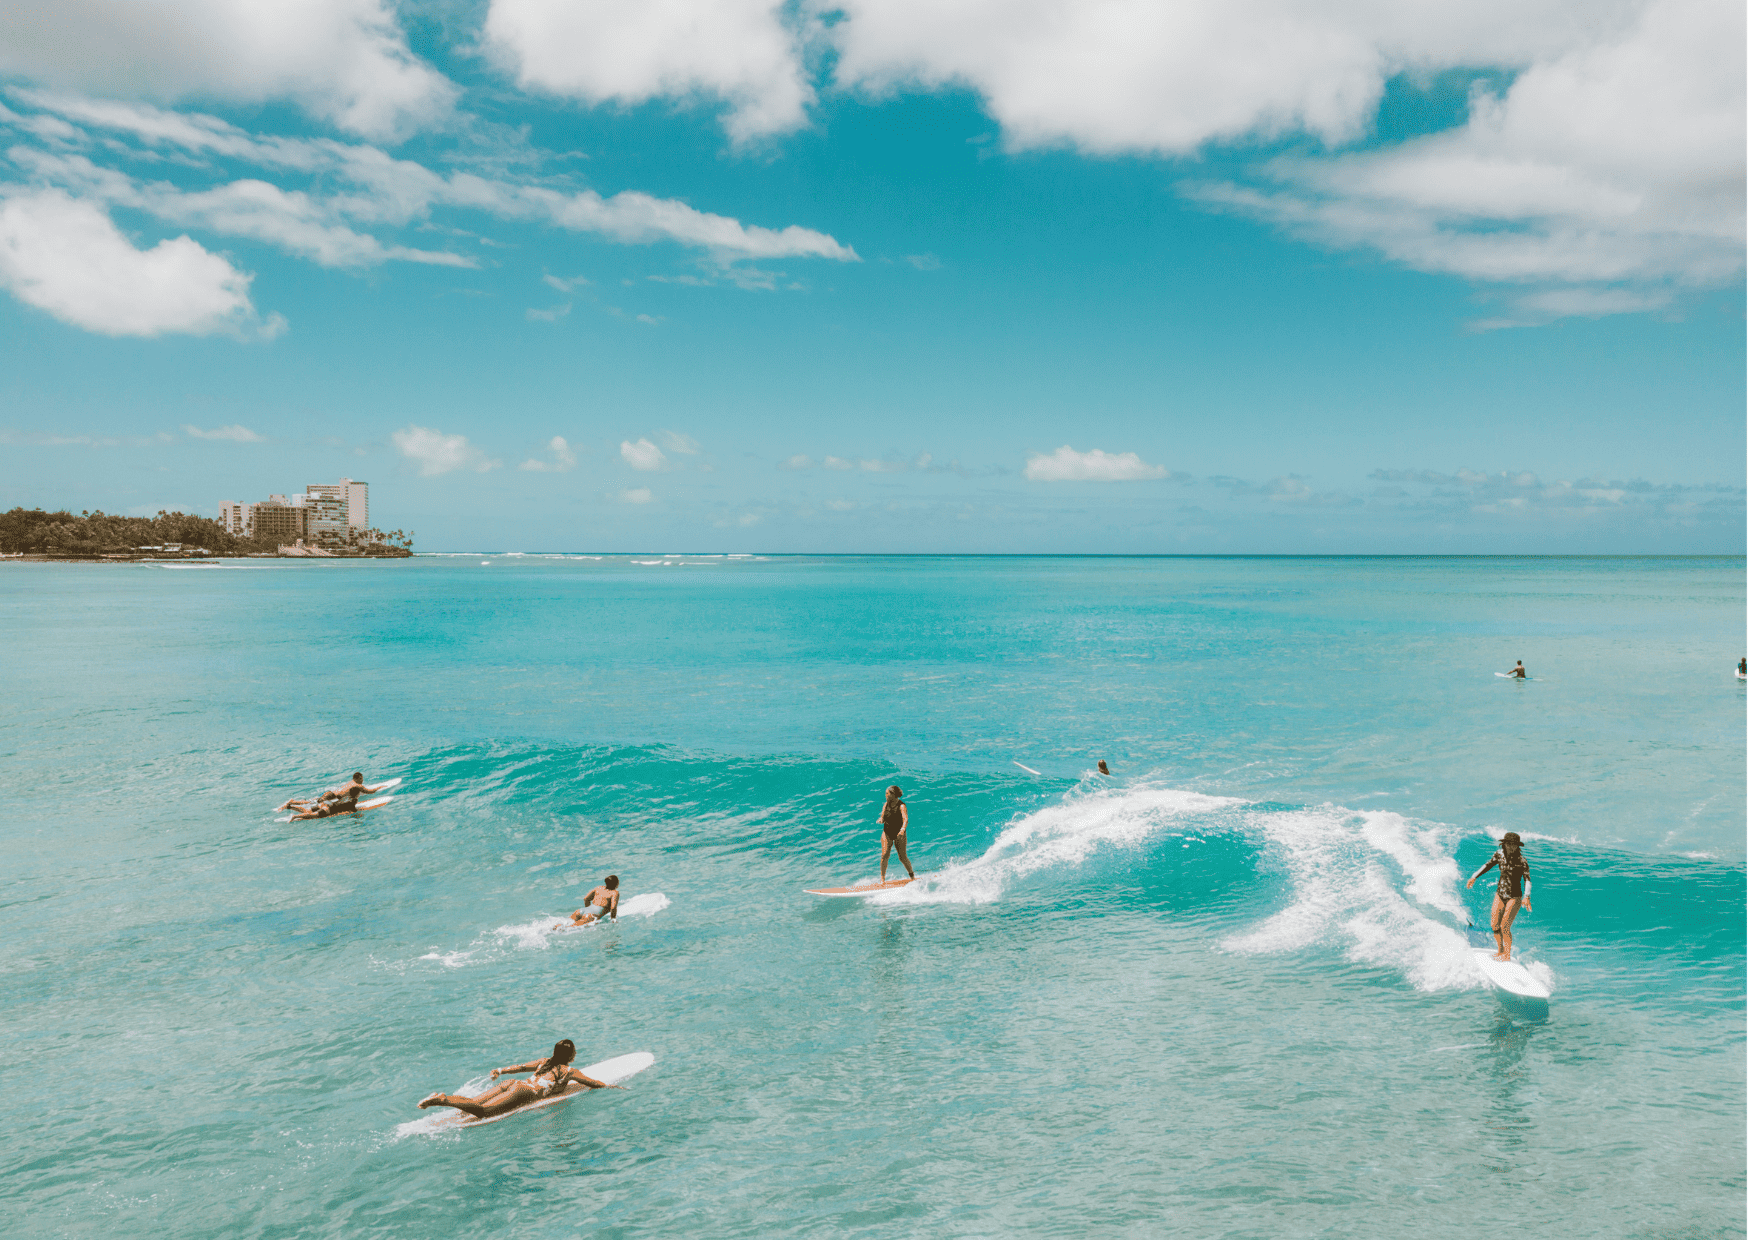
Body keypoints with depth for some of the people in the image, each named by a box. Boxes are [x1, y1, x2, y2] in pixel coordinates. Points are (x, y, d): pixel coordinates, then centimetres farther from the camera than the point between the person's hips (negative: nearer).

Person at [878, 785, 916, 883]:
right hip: (887, 833, 3)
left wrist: (902, 830, -48)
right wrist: (881, 820, -19)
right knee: (885, 854, -13)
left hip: (899, 834, -3)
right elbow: (882, 819, 6)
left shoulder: (902, 806, -15)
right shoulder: (886, 805, 1)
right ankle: (882, 878, -8)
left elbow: (906, 819, -30)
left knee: (903, 857, -3)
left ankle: (912, 874, 21)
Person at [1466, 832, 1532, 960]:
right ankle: (1501, 950, 24)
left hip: (1514, 897, -5)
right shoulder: (1500, 854, -1)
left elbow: (1527, 880, -20)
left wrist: (1526, 897, -34)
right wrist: (1474, 876, 4)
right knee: (1495, 926, 3)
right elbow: (1488, 865, 12)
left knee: (1504, 926, -12)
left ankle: (1507, 955, 5)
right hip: (1500, 894, 5)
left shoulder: (1522, 862, -15)